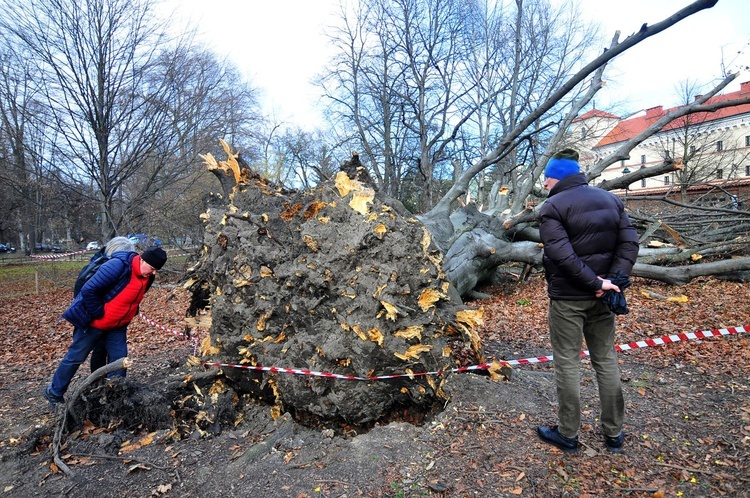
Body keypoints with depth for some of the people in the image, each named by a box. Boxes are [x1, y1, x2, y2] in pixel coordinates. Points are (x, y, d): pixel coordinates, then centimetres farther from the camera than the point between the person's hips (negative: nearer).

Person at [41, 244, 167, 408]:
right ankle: (54, 392, 31)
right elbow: (88, 290, -29)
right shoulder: (118, 266, -31)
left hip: (117, 325, 7)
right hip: (93, 321, -6)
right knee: (75, 357, 10)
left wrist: (125, 318, 8)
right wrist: (98, 314, -20)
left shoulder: (146, 277, -5)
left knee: (119, 358, 3)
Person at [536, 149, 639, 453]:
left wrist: (596, 283, -17)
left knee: (567, 364, 5)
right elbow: (629, 243, 1)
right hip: (601, 298, 6)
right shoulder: (610, 200, 9)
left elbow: (561, 254, -22)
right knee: (606, 361, 16)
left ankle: (567, 434, 18)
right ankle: (614, 433, 27)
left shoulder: (553, 206, -11)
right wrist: (613, 280, -7)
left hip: (567, 297, -6)